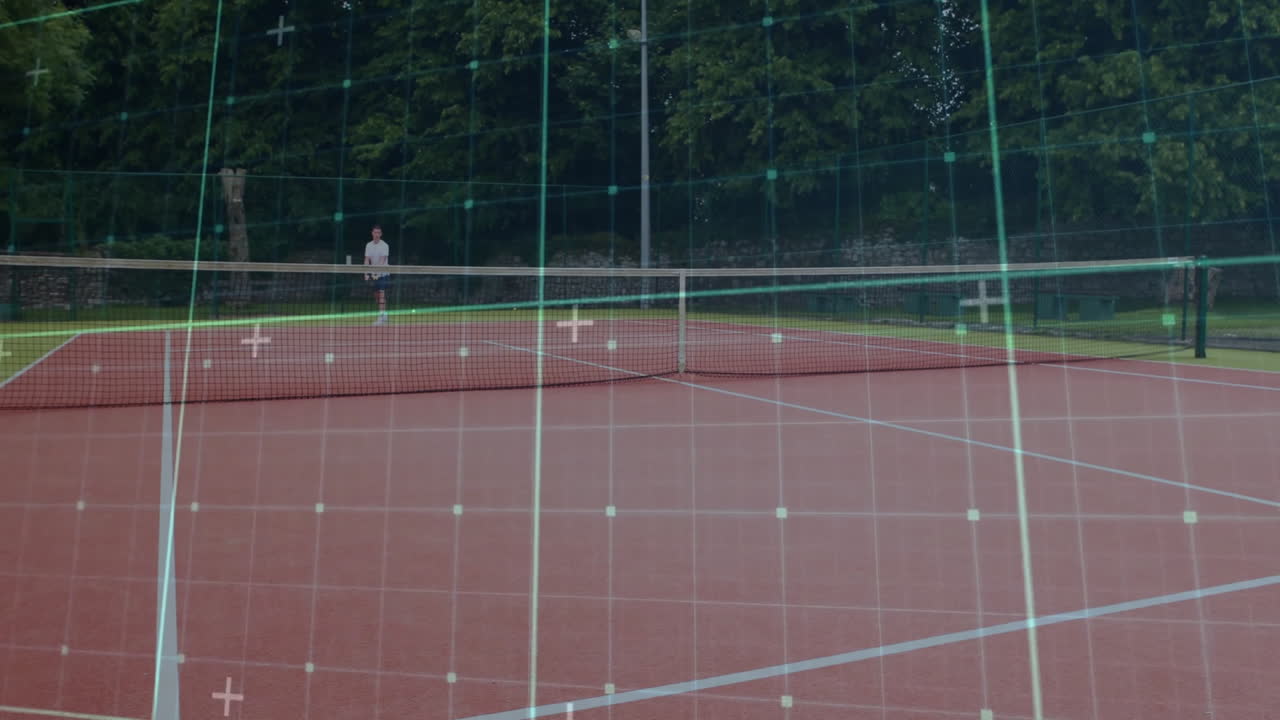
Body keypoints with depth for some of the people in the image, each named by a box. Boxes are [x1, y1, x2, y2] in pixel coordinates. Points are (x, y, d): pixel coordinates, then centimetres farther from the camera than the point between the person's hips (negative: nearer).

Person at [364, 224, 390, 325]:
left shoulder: (384, 245, -9)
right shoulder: (368, 245, 6)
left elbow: (382, 261, -18)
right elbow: (367, 260, 2)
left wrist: (376, 272, -27)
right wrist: (366, 273, -9)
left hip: (383, 273, -5)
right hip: (374, 273, 6)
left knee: (382, 294, -14)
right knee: (378, 295, 8)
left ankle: (381, 317, -19)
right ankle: (384, 317, 16)